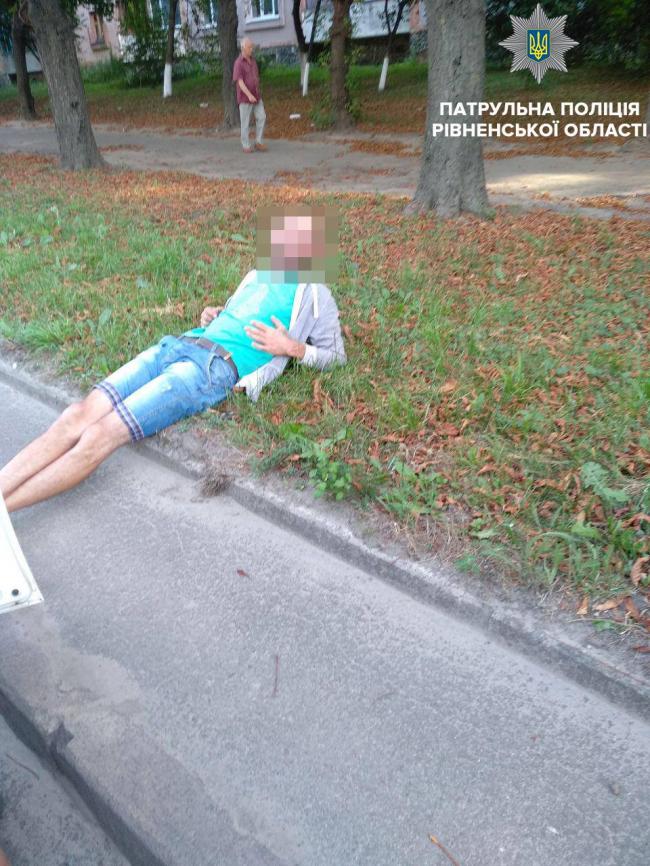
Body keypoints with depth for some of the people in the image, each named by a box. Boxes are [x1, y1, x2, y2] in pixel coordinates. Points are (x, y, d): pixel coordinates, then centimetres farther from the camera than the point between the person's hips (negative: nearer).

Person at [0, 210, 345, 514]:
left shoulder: (314, 295, 12)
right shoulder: (259, 272, 29)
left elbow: (335, 353, 12)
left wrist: (290, 346, -5)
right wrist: (212, 314, 18)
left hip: (217, 367, -7)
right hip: (178, 344, 7)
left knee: (99, 436, -23)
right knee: (77, 416, -15)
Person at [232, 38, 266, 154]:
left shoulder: (253, 60, 10)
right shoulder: (238, 63, -14)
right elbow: (240, 82, -22)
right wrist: (249, 95, -33)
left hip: (256, 96, 7)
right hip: (245, 97, -7)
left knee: (261, 117, -1)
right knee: (245, 122, -1)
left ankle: (258, 143, 7)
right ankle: (246, 146, 8)